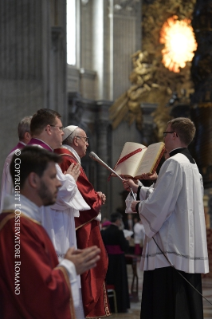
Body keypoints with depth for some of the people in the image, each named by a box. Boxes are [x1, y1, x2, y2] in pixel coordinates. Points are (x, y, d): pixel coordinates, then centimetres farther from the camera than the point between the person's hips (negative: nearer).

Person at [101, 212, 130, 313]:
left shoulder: (104, 232, 0)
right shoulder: (119, 232, -18)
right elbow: (125, 247, -17)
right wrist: (126, 241, 1)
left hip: (108, 259, 6)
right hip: (118, 261, -6)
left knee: (109, 280, 14)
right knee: (119, 282, 3)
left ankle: (108, 305, 19)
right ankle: (120, 306, 7)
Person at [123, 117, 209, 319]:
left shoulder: (174, 163, -14)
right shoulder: (191, 164, 17)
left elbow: (159, 205, -18)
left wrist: (138, 207, 0)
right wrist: (137, 189, 28)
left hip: (170, 248, -10)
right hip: (188, 247, 10)